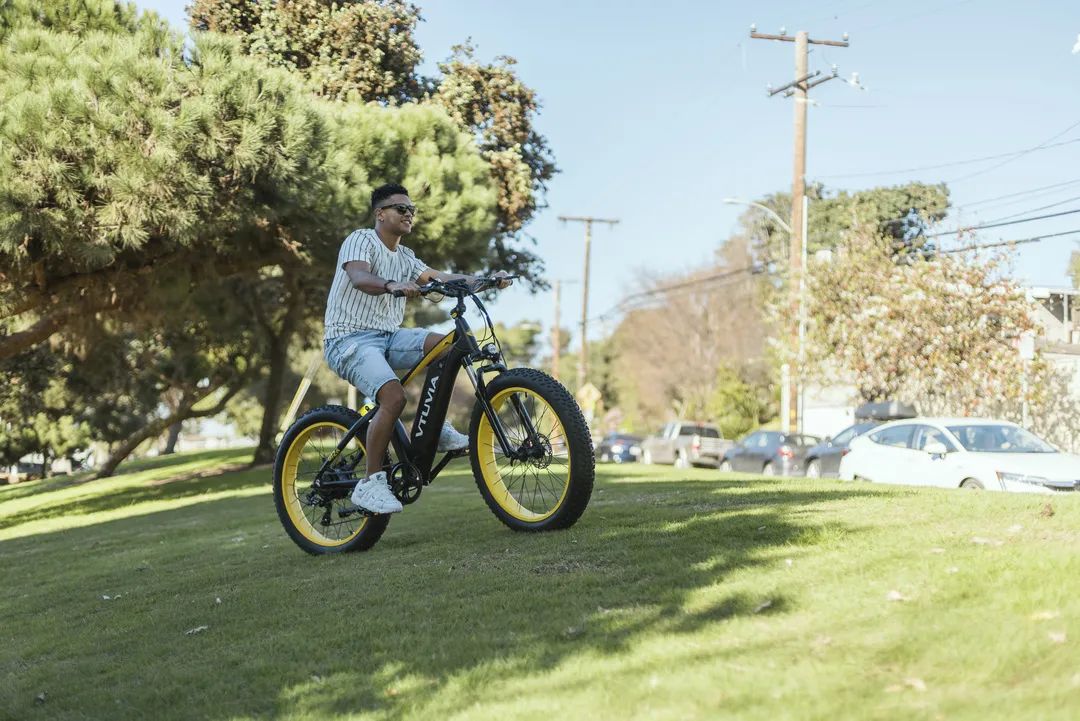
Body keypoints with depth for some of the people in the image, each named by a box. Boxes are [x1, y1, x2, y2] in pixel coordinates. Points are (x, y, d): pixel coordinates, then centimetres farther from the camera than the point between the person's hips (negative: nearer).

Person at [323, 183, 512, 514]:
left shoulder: (405, 257, 19)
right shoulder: (362, 239, -5)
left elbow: (440, 277, 5)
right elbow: (359, 277, -26)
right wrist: (393, 285, -47)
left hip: (388, 337, 7)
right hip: (350, 339, -7)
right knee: (394, 397, -31)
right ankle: (369, 484, -22)